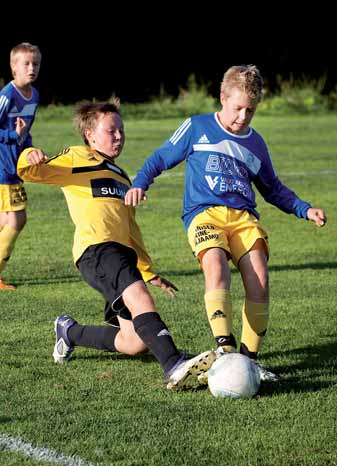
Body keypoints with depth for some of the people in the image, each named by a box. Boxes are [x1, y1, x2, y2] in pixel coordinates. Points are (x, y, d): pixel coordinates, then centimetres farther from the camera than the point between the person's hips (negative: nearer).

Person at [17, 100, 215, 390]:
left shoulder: (120, 176, 34)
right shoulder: (77, 159, 12)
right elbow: (31, 173, 0)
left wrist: (149, 272, 31)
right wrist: (30, 159, -25)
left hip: (124, 255, 8)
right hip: (96, 248, -8)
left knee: (136, 342, -1)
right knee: (139, 296, -33)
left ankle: (71, 332, 24)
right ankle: (175, 367, -48)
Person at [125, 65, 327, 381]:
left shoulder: (255, 144, 20)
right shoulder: (196, 128, 10)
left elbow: (273, 189, 31)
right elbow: (161, 158, 15)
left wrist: (305, 210, 19)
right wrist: (139, 184, -2)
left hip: (243, 216, 3)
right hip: (204, 213, -3)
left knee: (259, 277, -20)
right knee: (216, 267, -31)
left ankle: (249, 357, -12)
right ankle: (225, 349, -38)